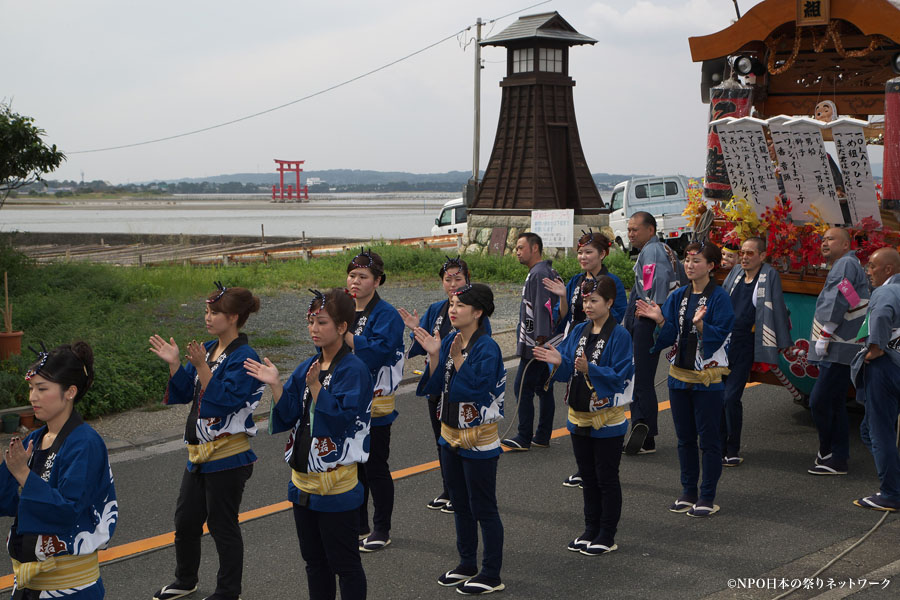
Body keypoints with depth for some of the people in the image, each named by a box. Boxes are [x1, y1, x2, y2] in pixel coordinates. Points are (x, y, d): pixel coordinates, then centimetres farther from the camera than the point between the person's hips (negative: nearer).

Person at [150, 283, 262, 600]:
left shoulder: (244, 357, -17)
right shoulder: (208, 348, 8)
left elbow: (225, 401, -25)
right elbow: (183, 393, 10)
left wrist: (201, 366, -29)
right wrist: (174, 363, -4)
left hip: (228, 457, -9)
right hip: (199, 453, 9)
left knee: (222, 525, 4)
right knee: (186, 519, 20)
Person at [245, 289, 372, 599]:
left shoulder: (354, 369, -14)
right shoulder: (307, 367, 7)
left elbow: (340, 418, -23)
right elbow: (288, 416, 3)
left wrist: (315, 385, -30)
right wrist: (275, 385, -11)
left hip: (337, 486, -8)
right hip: (303, 481, 8)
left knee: (344, 563, 4)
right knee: (314, 561, 19)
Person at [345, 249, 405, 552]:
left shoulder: (385, 314, -13)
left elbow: (378, 351, -26)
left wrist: (344, 334, -25)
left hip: (374, 404, -7)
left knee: (375, 468, 3)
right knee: (352, 466, 15)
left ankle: (381, 530, 15)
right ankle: (358, 527, 28)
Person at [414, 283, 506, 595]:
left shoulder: (487, 348, -19)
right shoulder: (449, 341, 2)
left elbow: (476, 389, -26)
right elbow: (434, 386, -1)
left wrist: (457, 359, -25)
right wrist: (434, 356, -14)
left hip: (479, 440, -8)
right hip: (450, 435, 8)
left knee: (483, 508, 2)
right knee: (460, 505, 18)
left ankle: (491, 575, 13)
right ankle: (467, 565, 33)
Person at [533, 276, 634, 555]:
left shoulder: (619, 335, -14)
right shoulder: (579, 331, 5)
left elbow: (619, 376, -20)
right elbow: (567, 371, 5)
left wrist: (590, 369, -32)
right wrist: (558, 362, -15)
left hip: (607, 419, -6)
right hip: (579, 417, 6)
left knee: (606, 478, 5)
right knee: (587, 476, 16)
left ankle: (607, 536, 15)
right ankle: (591, 530, 28)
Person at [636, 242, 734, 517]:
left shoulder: (719, 298, -9)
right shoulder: (678, 296, 8)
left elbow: (720, 337, -16)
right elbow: (670, 336, 5)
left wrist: (700, 324, -32)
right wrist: (660, 319, -12)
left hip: (708, 378, -6)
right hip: (679, 375, 6)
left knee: (708, 438, 2)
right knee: (685, 437, 13)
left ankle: (708, 496, 11)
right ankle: (688, 491, 24)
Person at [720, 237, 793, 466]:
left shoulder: (770, 275, -3)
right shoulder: (735, 272, 12)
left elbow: (777, 309, -3)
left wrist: (781, 342, -3)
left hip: (745, 344, -5)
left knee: (731, 397, -10)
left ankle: (733, 451, 4)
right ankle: (720, 448, 18)